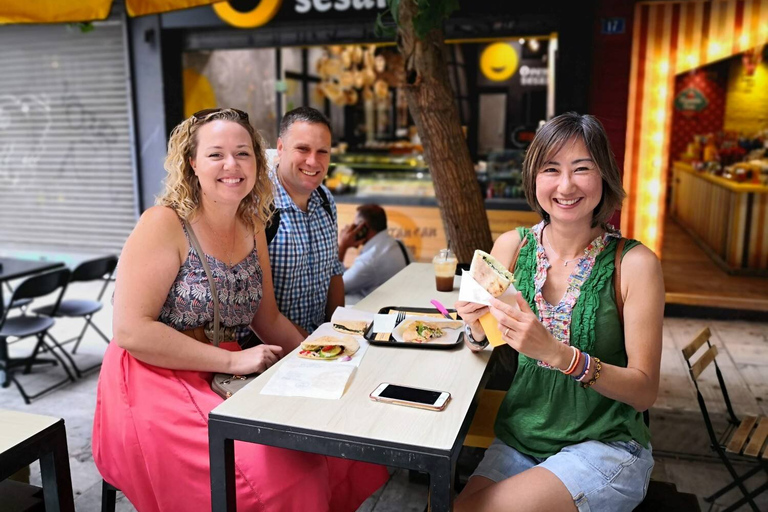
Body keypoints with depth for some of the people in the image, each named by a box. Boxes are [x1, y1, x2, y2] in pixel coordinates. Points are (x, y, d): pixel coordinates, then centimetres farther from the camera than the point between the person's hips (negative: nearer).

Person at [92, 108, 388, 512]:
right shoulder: (164, 224, -13)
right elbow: (130, 330, -19)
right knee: (277, 471, -23)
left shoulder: (252, 229, 6)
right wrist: (233, 361, -20)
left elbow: (268, 319, 13)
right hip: (157, 386, -6)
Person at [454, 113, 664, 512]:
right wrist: (478, 331, -18)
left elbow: (645, 391, -11)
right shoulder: (512, 246, -3)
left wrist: (559, 354, -27)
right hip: (517, 441, 3)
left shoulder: (634, 264, -12)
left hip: (604, 447, -3)